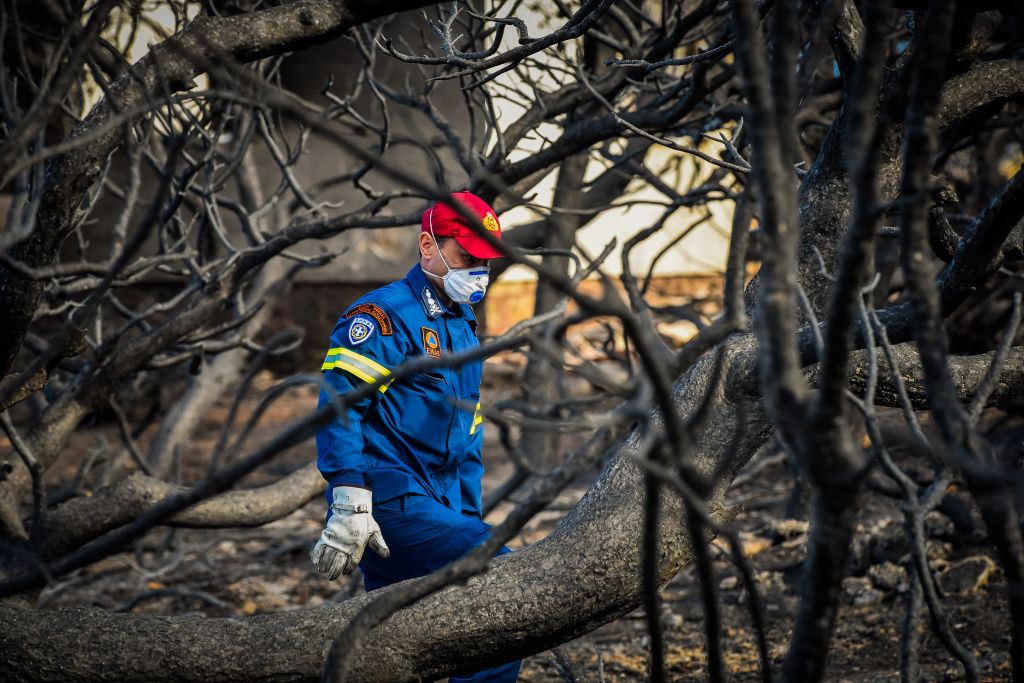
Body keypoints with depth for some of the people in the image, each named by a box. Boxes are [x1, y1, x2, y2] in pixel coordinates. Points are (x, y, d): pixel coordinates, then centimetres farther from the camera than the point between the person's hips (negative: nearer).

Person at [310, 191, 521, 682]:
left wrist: (469, 523, 22)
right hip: (390, 505, -9)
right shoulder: (383, 315, -5)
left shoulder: (463, 330, 23)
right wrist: (351, 504, -24)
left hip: (435, 511, 9)